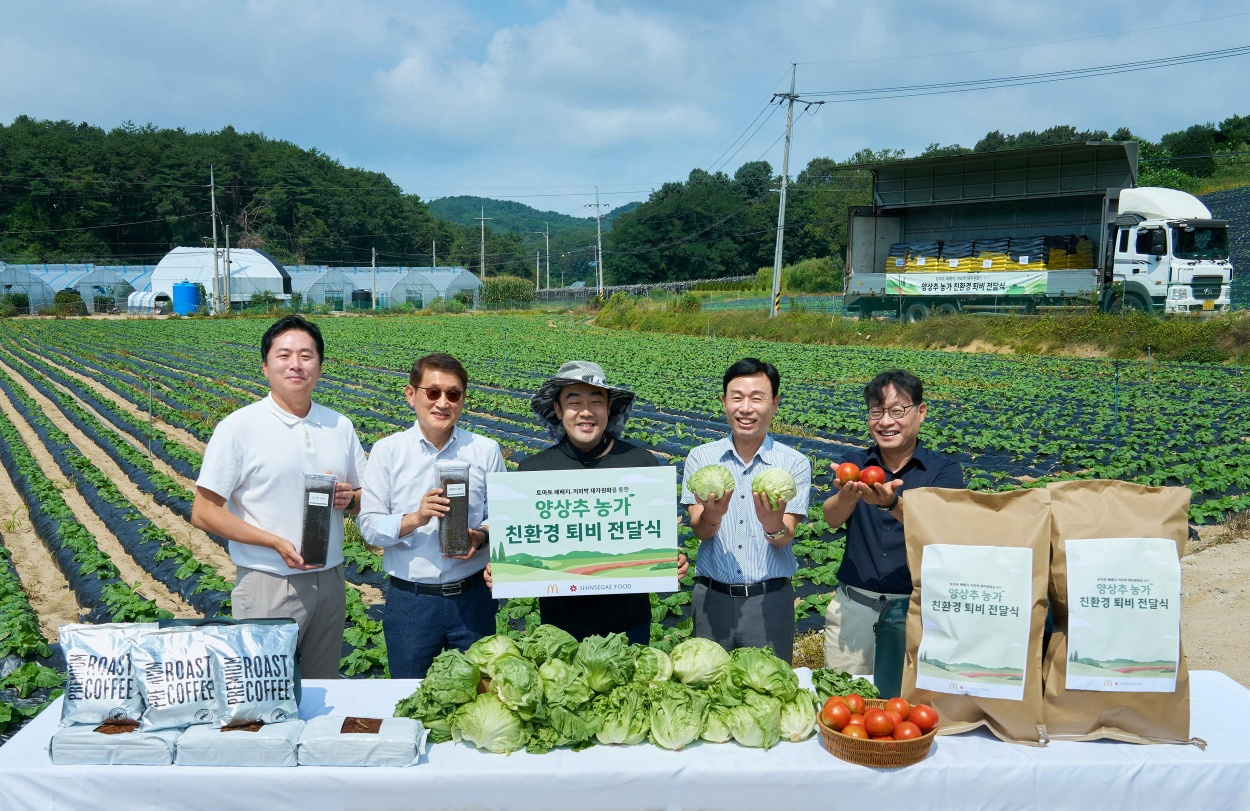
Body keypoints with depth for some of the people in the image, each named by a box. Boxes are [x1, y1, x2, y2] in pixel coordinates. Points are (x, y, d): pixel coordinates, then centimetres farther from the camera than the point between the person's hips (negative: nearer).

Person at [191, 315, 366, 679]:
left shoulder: (341, 427, 6)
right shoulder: (238, 428, -8)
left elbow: (368, 497, 16)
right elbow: (203, 513, -8)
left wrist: (349, 499, -9)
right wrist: (275, 542, -18)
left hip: (330, 580, 4)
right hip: (268, 584, -4)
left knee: (325, 686, 15)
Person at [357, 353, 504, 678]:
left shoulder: (486, 450, 1)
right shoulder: (387, 451, -1)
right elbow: (369, 525, -4)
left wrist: (481, 536, -15)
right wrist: (414, 519, -21)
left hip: (472, 598, 1)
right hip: (409, 600, 0)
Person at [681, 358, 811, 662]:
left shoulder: (795, 463, -4)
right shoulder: (700, 457, 0)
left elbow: (783, 540, -10)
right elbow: (700, 531, -7)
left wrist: (774, 525, -33)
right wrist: (712, 515, -30)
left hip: (769, 599, -1)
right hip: (712, 597, 1)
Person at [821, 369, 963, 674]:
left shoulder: (944, 469, -3)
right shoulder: (855, 463, 4)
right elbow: (832, 518, -14)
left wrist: (891, 503, -40)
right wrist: (848, 494, -36)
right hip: (853, 607, 2)